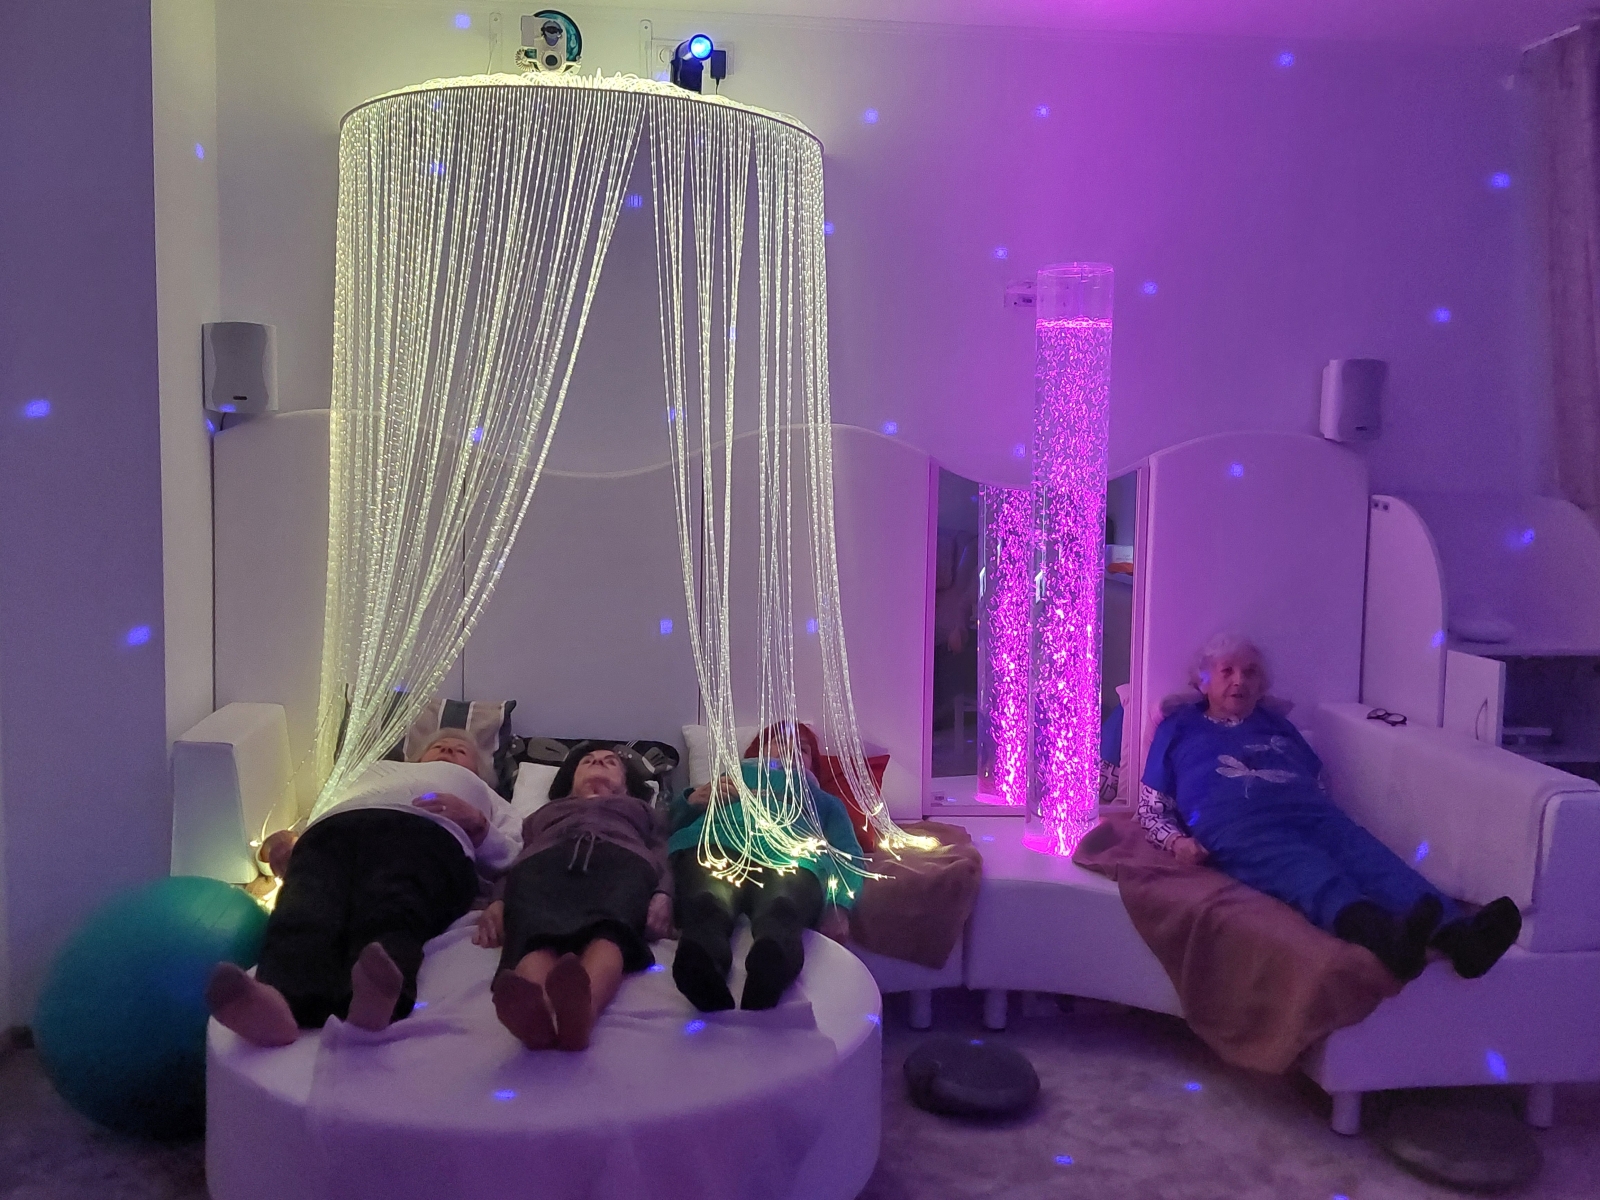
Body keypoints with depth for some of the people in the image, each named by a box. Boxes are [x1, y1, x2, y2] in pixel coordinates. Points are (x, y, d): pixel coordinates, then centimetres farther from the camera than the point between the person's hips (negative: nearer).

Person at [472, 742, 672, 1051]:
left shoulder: (642, 809, 42)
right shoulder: (544, 812, 45)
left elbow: (664, 858, 21)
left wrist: (663, 895, -5)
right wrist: (498, 901, 0)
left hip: (624, 861, -1)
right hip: (544, 863, 1)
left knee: (608, 932, -40)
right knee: (536, 935, -38)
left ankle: (582, 1006, -71)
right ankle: (536, 1009, -69)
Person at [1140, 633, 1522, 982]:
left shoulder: (1278, 725, 36)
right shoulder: (1178, 729, 25)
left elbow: (1320, 785, 31)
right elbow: (1151, 808, 20)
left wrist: (1334, 829, 8)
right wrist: (1177, 841, -3)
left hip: (1311, 815, 5)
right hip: (1235, 825, -4)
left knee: (1372, 861, -29)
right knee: (1310, 874, -38)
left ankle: (1457, 934, -56)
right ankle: (1384, 933, -68)